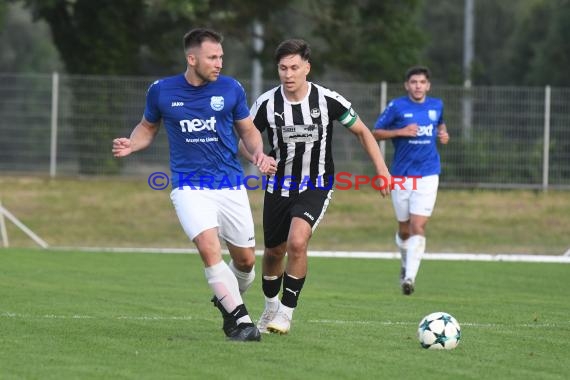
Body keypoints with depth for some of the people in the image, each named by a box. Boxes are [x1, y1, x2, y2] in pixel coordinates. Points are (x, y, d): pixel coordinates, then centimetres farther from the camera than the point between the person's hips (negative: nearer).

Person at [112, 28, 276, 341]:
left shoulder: (230, 89, 0)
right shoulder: (161, 91, -2)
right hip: (189, 187, -2)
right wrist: (131, 145, -6)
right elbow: (148, 127, 14)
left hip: (231, 186, 2)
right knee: (209, 249, -23)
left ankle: (228, 303, 36)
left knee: (245, 260, 4)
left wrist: (258, 152, -8)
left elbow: (248, 130, 12)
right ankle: (241, 321, -19)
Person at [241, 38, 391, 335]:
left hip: (316, 187, -3)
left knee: (297, 242, -26)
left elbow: (361, 131, 1)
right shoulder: (267, 103, -10)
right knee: (274, 252, 14)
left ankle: (287, 311, -10)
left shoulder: (328, 100, -13)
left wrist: (381, 168, -5)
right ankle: (270, 307, 42)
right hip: (279, 185, 3)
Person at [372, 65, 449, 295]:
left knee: (418, 226, -14)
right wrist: (401, 132, -15)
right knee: (404, 229, 9)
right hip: (401, 176, 0)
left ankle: (410, 277, -18)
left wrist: (443, 134, 6)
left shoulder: (436, 106, 7)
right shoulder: (397, 107, -3)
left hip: (428, 175, 0)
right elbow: (375, 133, -1)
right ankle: (406, 265, 37)